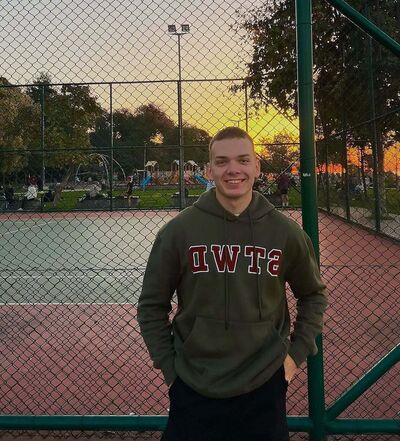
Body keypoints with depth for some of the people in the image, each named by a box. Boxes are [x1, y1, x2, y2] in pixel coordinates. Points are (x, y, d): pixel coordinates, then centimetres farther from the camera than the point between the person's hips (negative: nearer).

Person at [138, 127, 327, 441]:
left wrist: (297, 352, 3)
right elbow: (152, 305, 0)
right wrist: (169, 366, -2)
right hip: (193, 391, 0)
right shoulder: (178, 231, -9)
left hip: (264, 388, 1)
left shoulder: (286, 232, -6)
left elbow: (313, 295, 9)